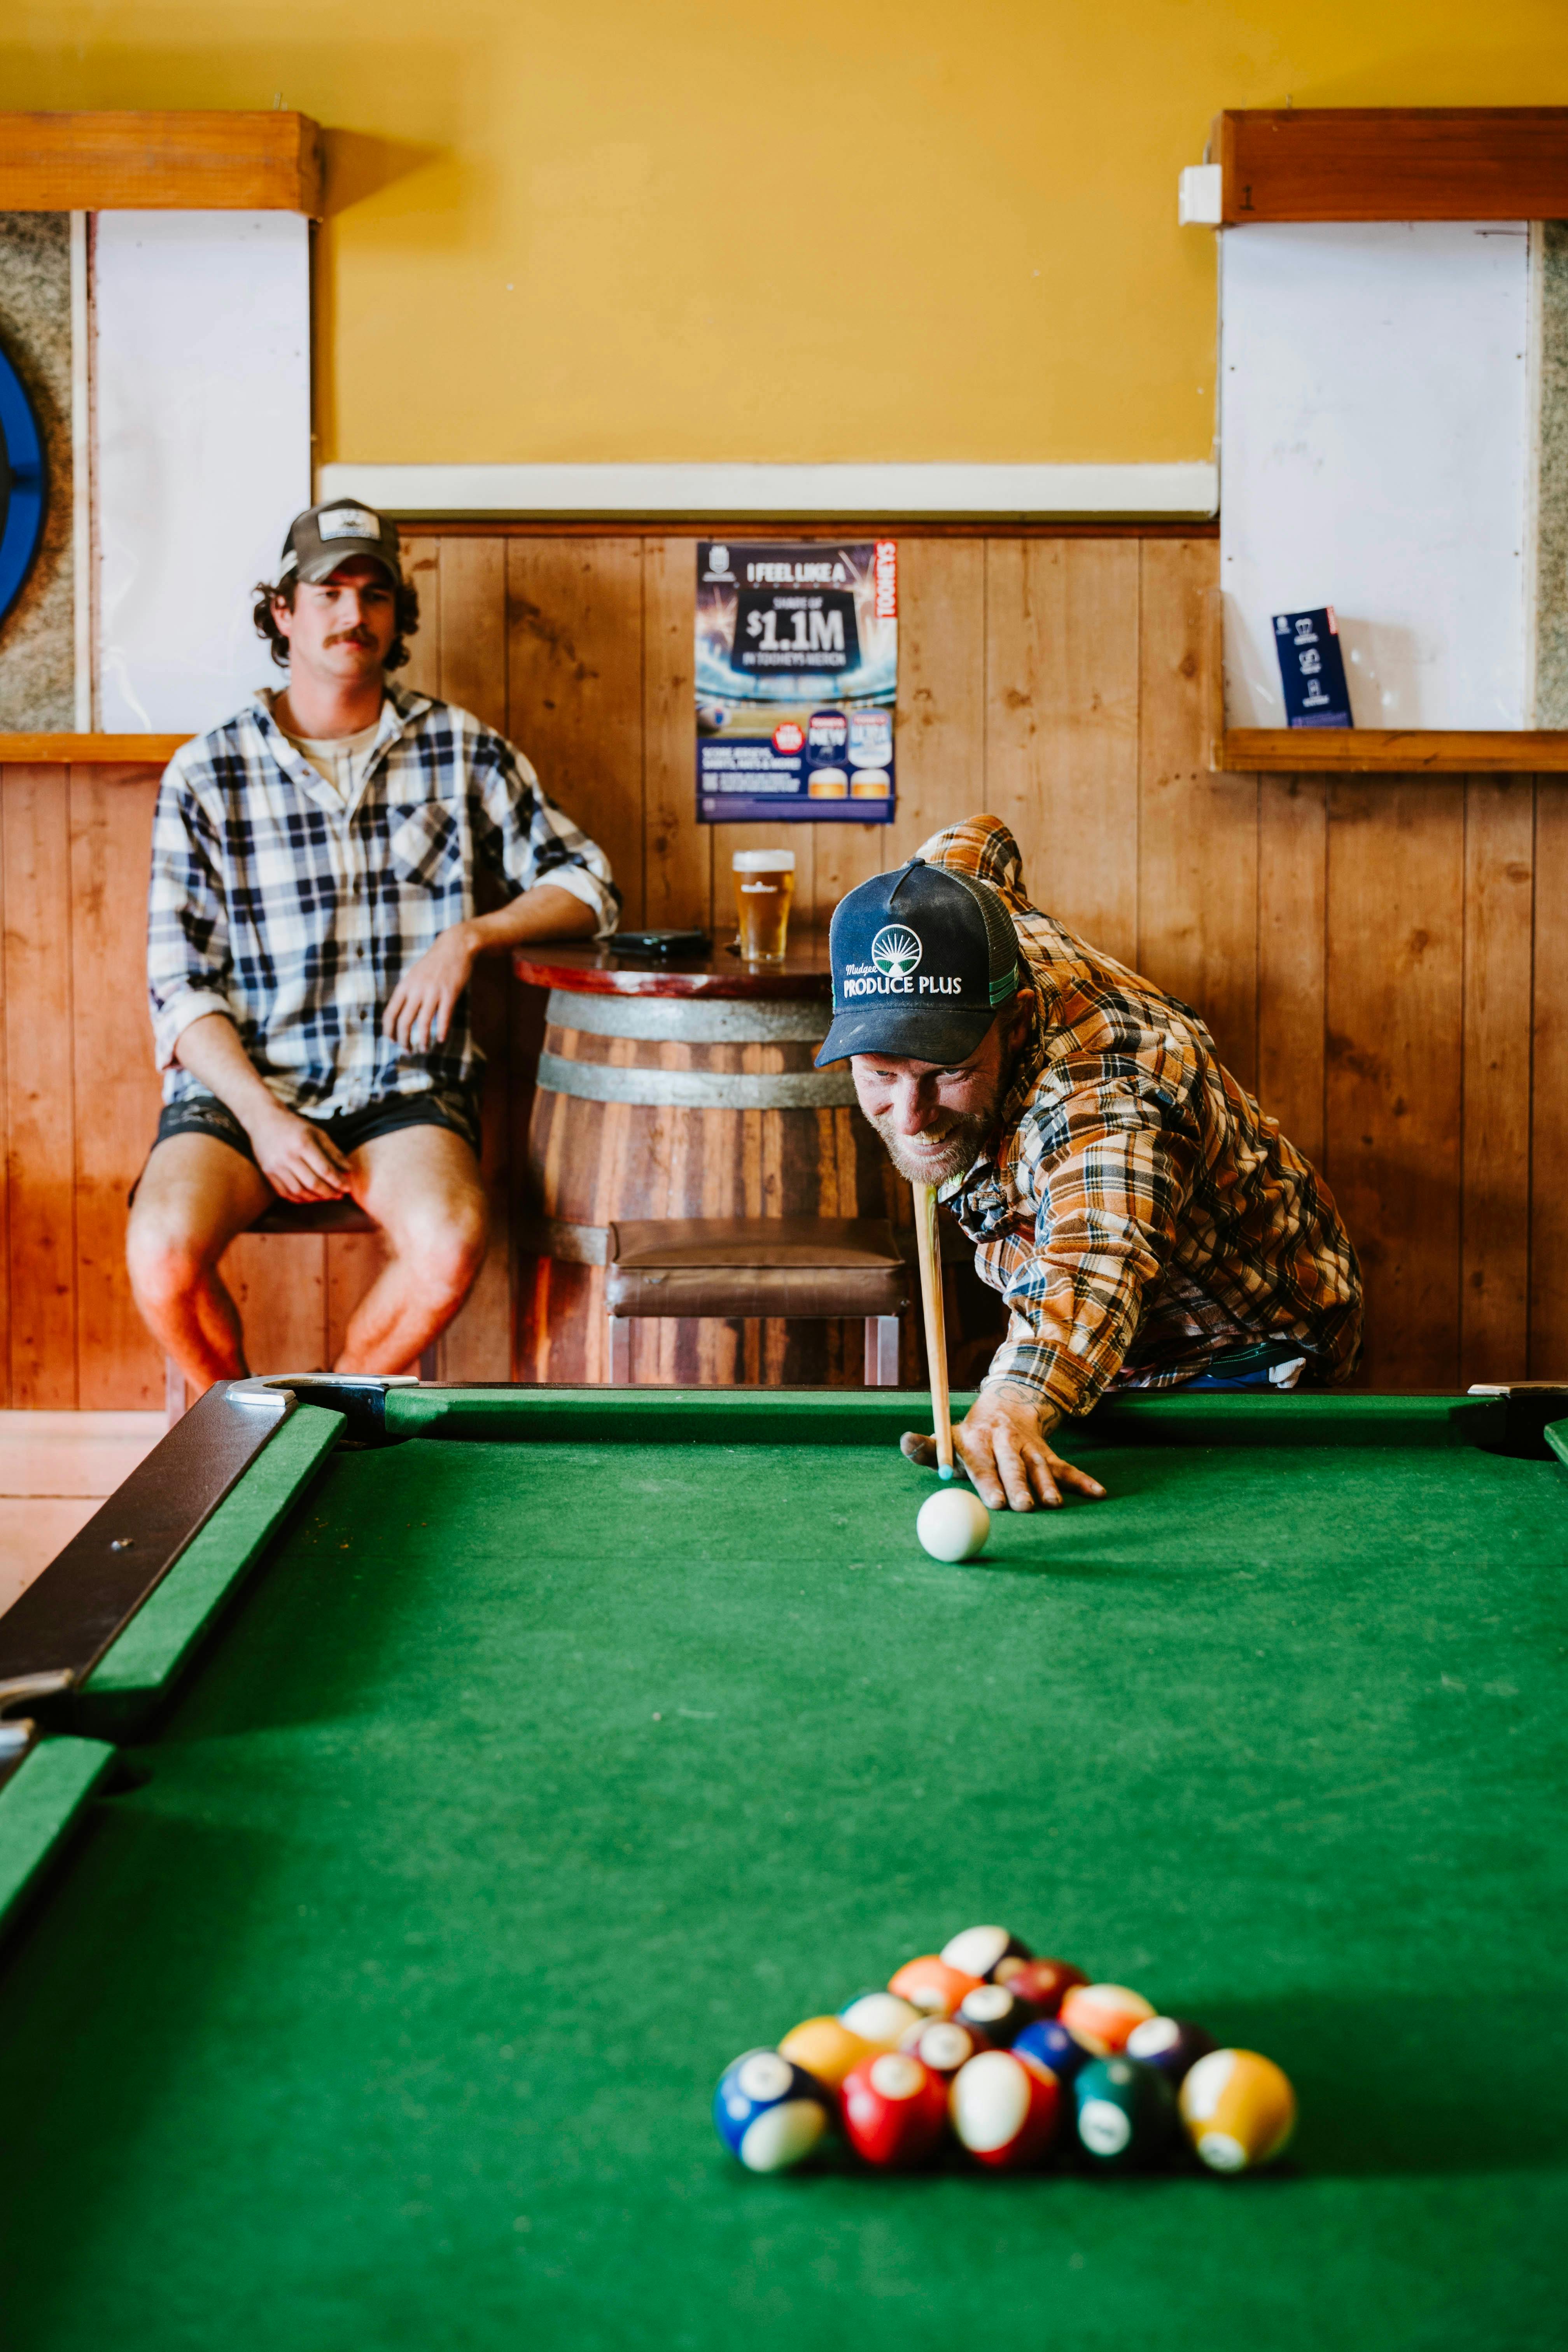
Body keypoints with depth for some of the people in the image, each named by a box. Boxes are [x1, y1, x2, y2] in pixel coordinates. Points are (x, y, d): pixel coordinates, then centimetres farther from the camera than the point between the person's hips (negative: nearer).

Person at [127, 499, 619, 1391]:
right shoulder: (208, 773, 3)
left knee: (451, 1240, -32)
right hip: (242, 1083, 0)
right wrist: (262, 1116, -14)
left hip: (403, 1087, 0)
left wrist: (470, 936, -8)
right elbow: (180, 982, 1)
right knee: (166, 1249, -29)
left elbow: (588, 887, 11)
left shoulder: (464, 750, 7)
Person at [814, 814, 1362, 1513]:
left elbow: (1093, 1268, -64)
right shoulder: (1008, 934, -17)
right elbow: (976, 841, 9)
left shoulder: (1102, 1095, -42)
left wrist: (1008, 1410, -81)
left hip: (1237, 1357, -7)